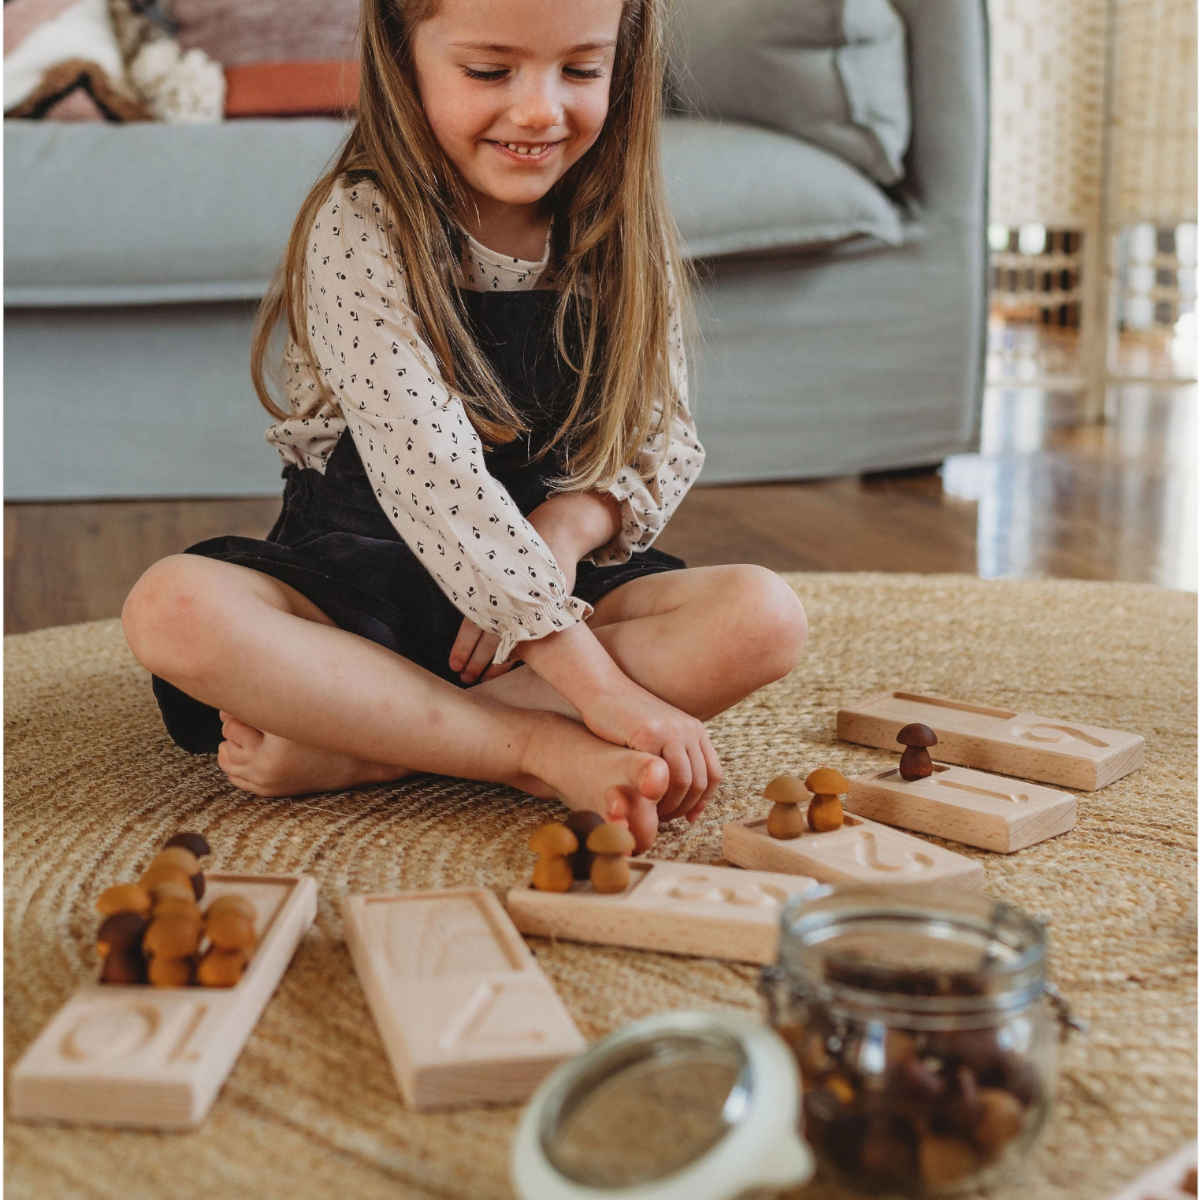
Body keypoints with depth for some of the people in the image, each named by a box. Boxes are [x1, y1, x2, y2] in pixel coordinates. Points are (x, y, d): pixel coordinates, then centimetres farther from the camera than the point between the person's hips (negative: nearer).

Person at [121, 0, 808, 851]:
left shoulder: (624, 237, 0)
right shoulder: (361, 230, -16)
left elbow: (670, 444, 3)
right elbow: (430, 474, -27)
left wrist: (572, 525, -21)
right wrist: (603, 690, -34)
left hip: (561, 583, 4)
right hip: (359, 580, -3)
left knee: (766, 618, -23)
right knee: (172, 610, -31)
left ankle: (357, 750, -25)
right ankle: (548, 752, -30)